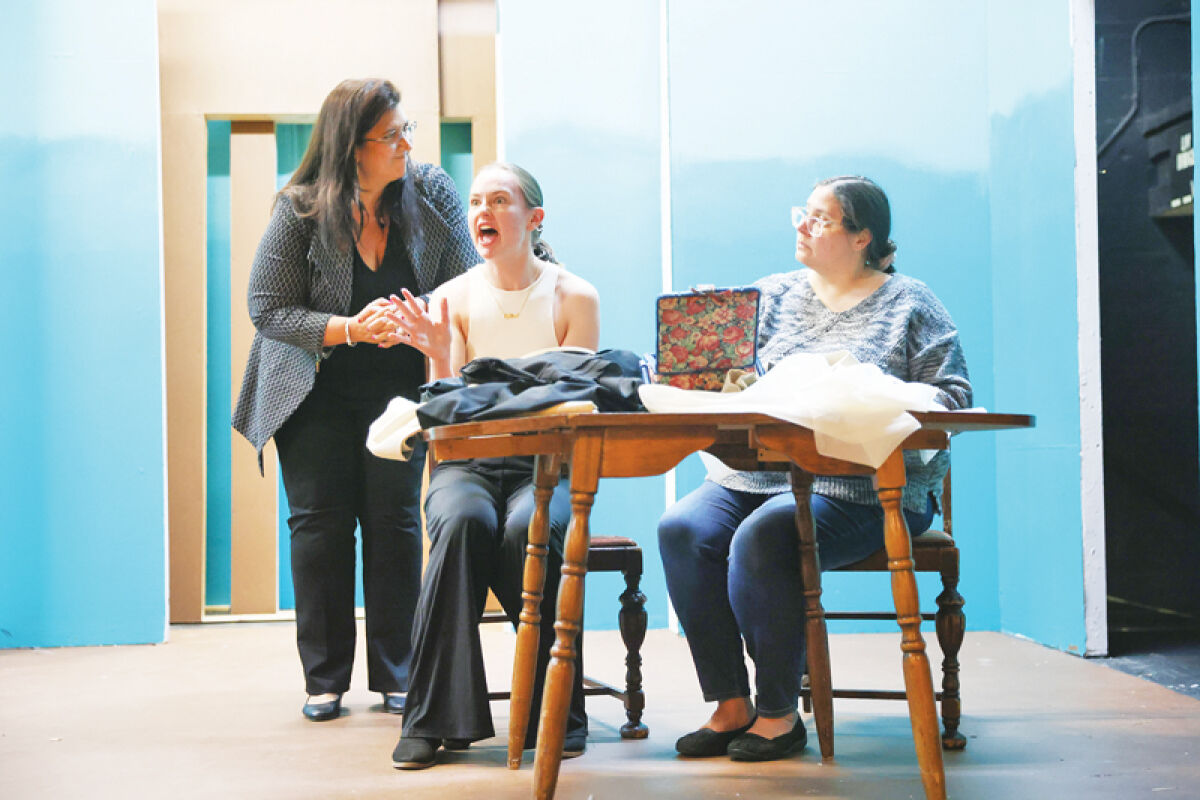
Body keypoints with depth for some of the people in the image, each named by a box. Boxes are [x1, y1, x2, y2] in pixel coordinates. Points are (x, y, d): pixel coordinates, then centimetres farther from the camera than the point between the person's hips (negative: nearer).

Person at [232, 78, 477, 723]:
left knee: (396, 524, -1)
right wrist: (351, 329, -26)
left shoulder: (432, 195, -7)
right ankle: (325, 679, 12)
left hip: (399, 391, 1)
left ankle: (396, 675, 10)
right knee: (320, 524, 0)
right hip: (316, 396, -1)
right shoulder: (300, 212, -14)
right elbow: (268, 309, -13)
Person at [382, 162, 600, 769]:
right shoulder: (452, 299, 7)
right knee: (460, 522, -34)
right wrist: (441, 356, -17)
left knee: (530, 529, -35)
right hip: (468, 462, 1)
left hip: (549, 462, -1)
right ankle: (436, 718, -28)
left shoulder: (573, 296, 4)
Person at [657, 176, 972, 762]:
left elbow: (952, 395, 0)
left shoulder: (909, 303, 8)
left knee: (762, 538, -32)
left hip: (863, 486, -5)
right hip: (757, 470, 5)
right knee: (682, 528, -23)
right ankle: (729, 706, -14)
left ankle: (778, 713, -16)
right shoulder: (774, 294, 19)